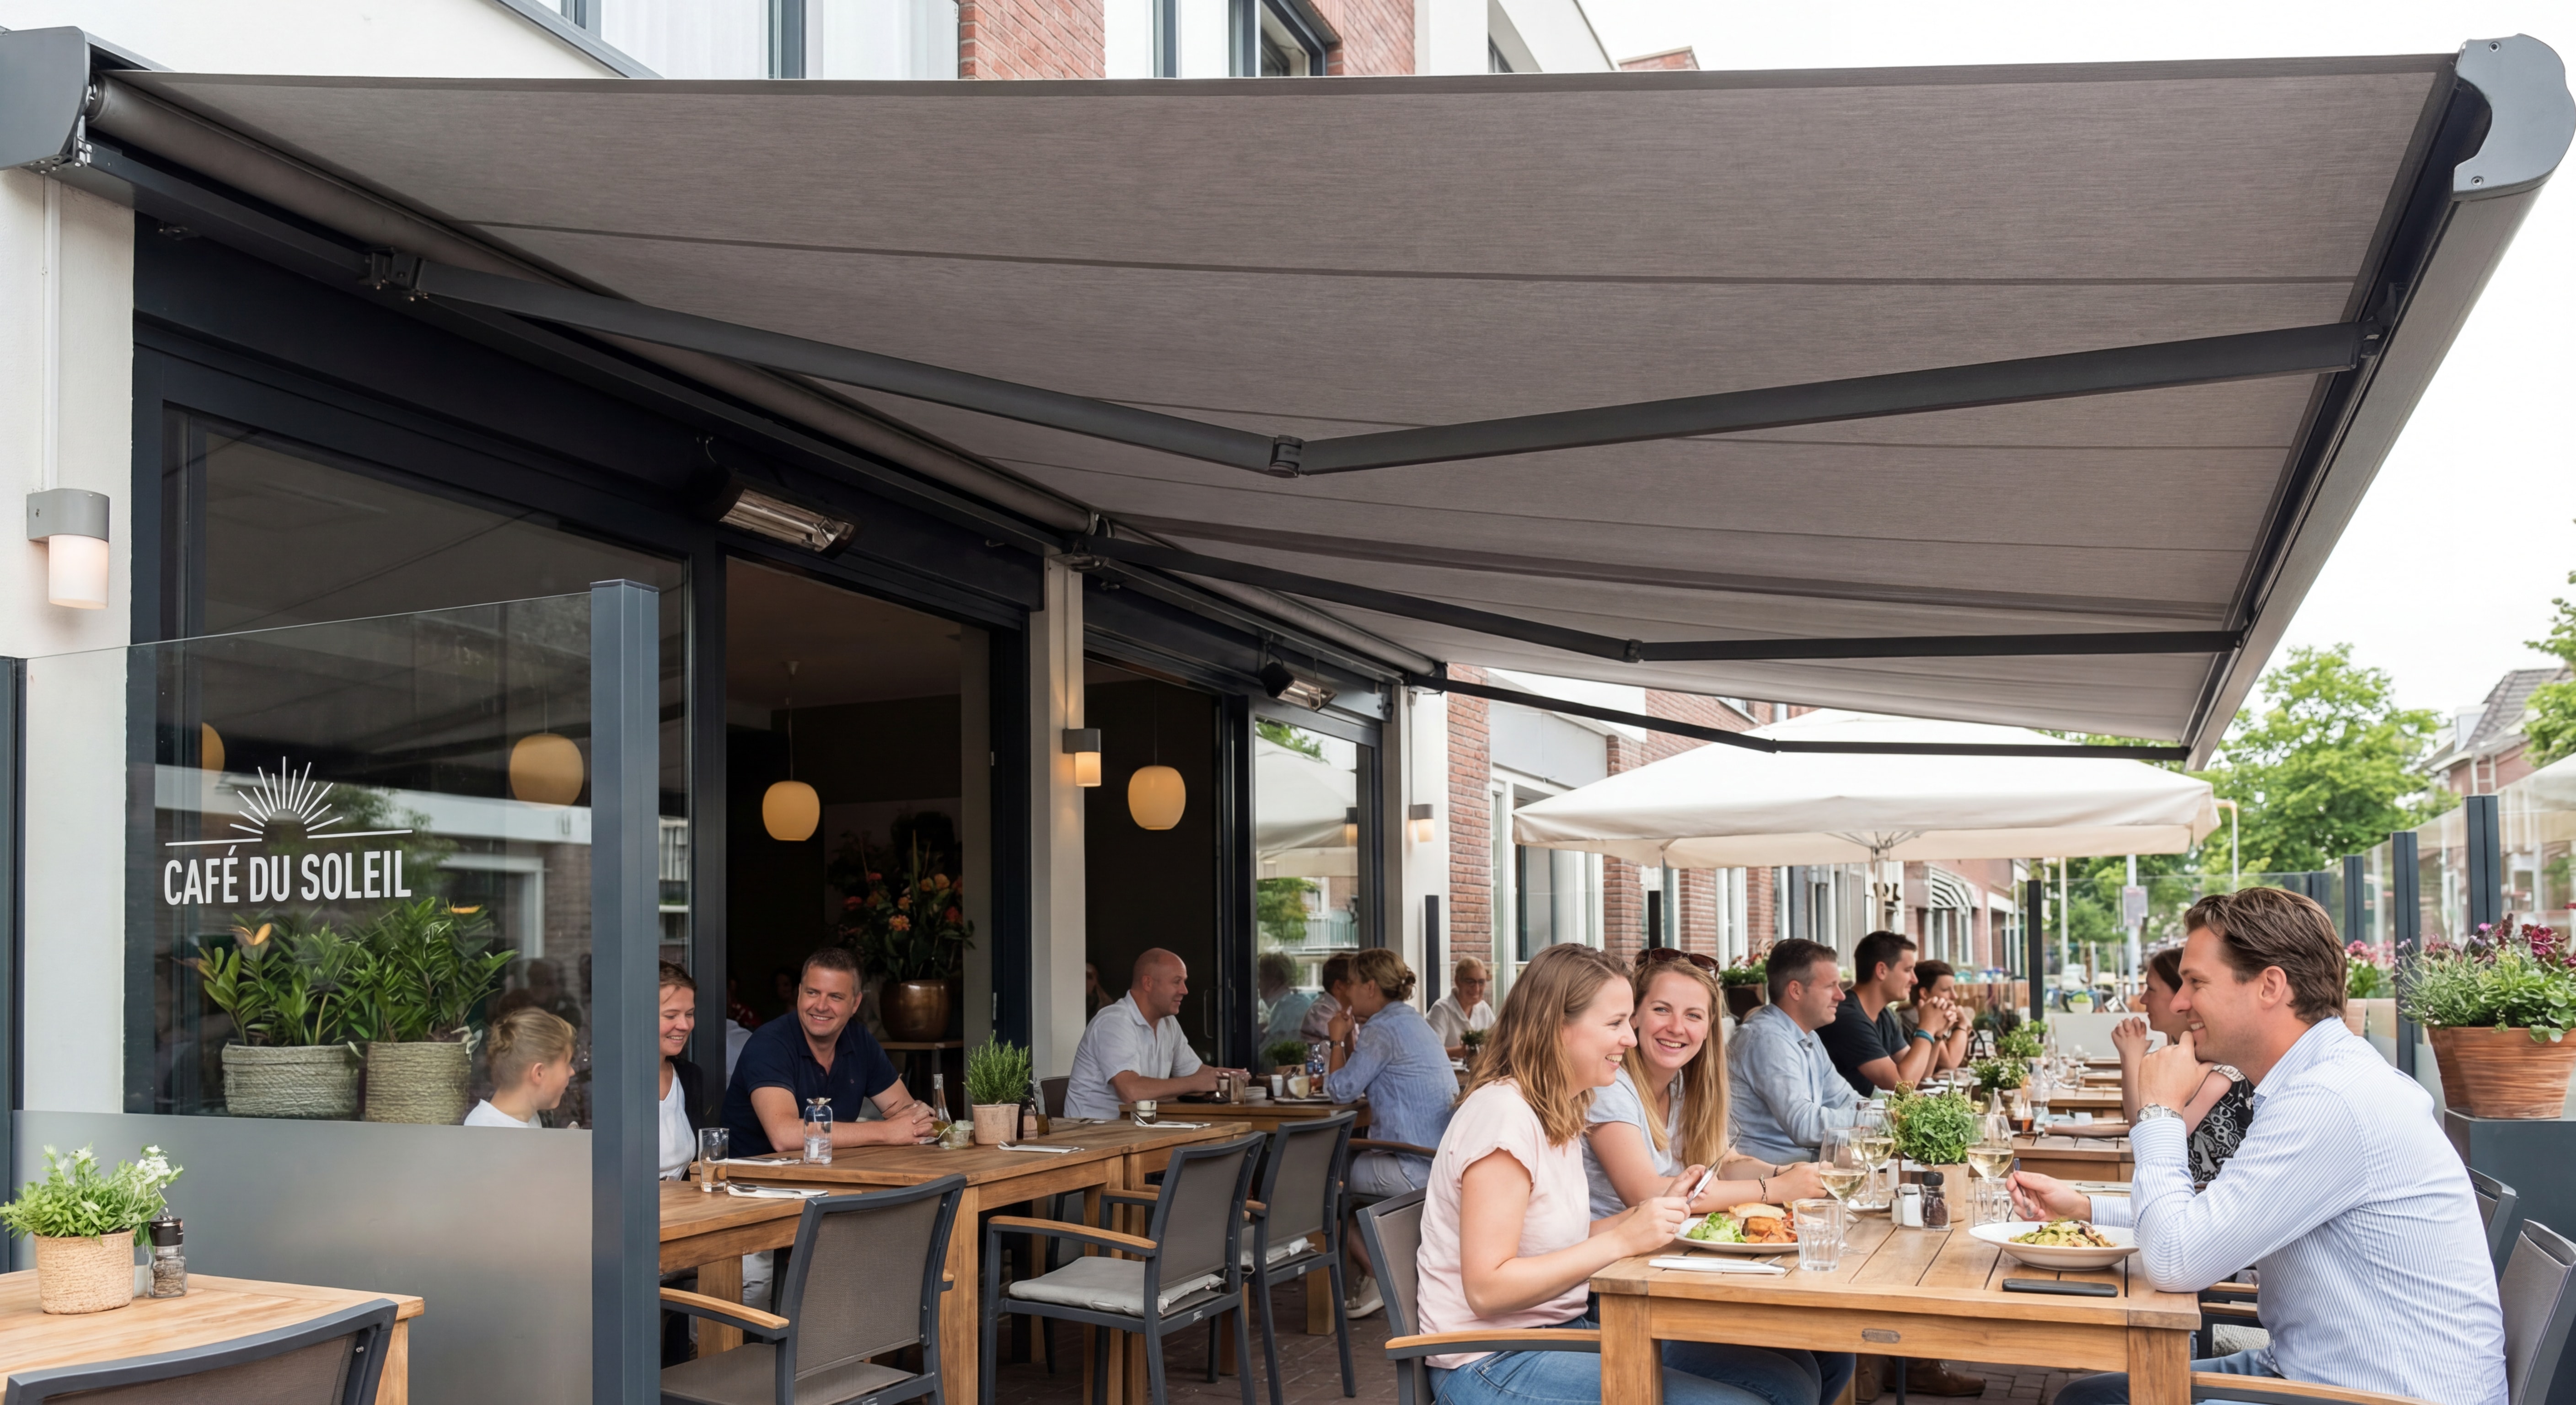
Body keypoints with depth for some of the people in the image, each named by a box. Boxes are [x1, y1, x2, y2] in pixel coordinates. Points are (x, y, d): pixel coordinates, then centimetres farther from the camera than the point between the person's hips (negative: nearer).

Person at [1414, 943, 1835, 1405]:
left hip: (1566, 1327, 9)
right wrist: (1622, 1240, -22)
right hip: (1495, 1364, -9)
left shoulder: (1559, 1112, 11)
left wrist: (1658, 1211, -1)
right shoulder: (1503, 1114, -18)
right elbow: (1487, 1289, -22)